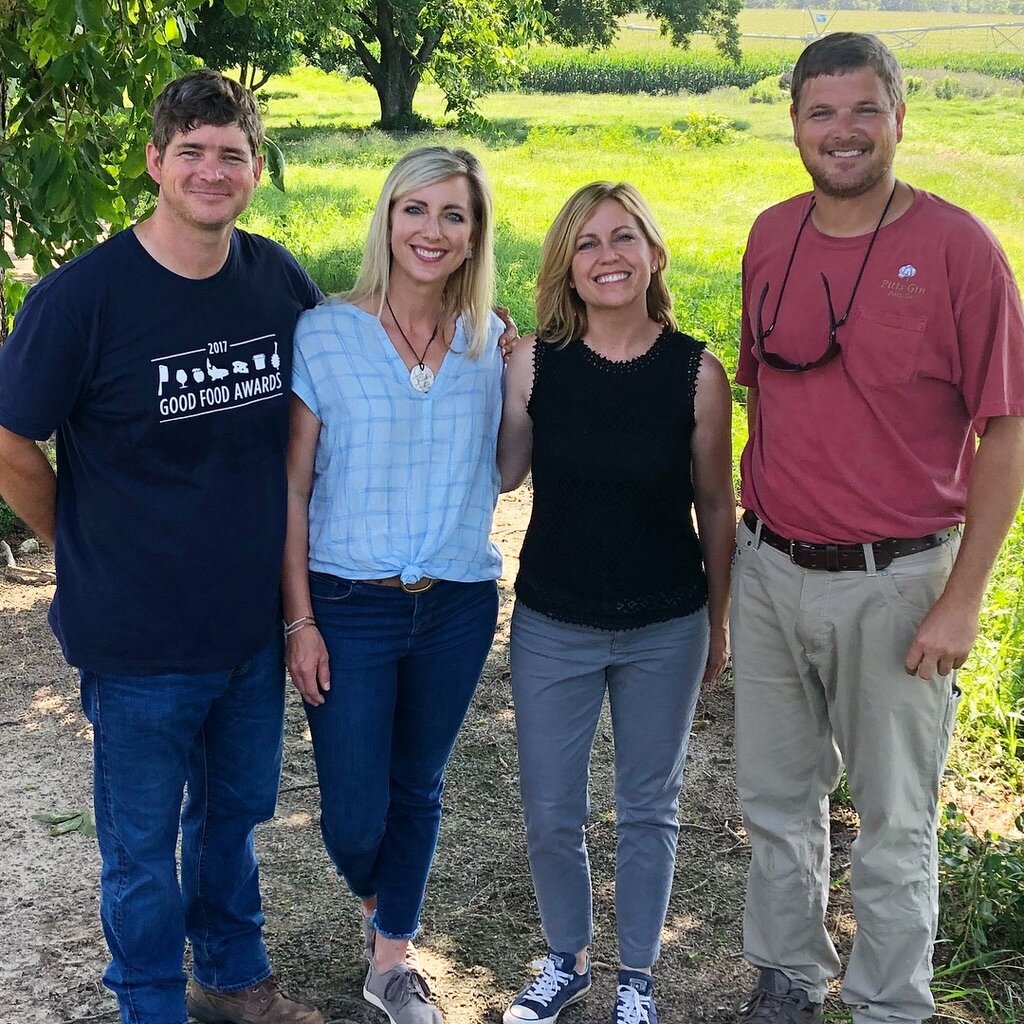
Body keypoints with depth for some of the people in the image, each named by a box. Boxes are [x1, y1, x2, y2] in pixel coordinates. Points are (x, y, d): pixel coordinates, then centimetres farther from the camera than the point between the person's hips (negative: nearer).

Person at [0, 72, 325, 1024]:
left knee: (235, 812, 24)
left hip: (255, 626, 5)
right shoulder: (79, 295, -19)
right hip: (140, 644, -4)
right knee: (141, 847, 14)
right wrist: (93, 556, 1)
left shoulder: (281, 282, -4)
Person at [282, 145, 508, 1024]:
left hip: (458, 605, 3)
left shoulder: (490, 341, 1)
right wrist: (300, 619, -8)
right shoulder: (326, 334, -8)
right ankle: (379, 902, 39)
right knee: (355, 814, 3)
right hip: (350, 603, -2)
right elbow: (293, 488, -6)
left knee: (417, 791, 16)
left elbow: (499, 473, 7)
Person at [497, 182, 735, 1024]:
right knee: (550, 814, 12)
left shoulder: (697, 372, -11)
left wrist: (718, 623, 6)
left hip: (665, 630, -1)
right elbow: (503, 473, -3)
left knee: (648, 810, 15)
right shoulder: (534, 362, -9)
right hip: (553, 627, 1)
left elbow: (715, 504, -1)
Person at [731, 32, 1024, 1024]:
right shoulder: (771, 236, 3)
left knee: (894, 822, 10)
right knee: (777, 802, 18)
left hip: (894, 585, -4)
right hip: (770, 572, 5)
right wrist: (743, 538, 13)